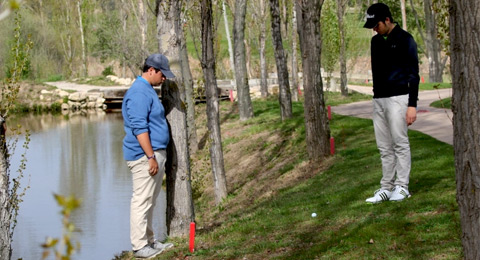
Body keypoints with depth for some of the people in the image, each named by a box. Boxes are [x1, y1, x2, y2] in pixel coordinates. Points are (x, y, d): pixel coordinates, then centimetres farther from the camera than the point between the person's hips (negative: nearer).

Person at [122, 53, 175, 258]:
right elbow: (139, 128, -22)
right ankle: (140, 246, -3)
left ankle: (148, 241, 22)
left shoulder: (147, 91, 17)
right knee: (142, 200, -6)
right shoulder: (139, 93, -16)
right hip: (144, 156, -11)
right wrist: (151, 157, -23)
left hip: (155, 154, 11)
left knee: (149, 201, 15)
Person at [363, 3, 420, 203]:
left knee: (400, 143, -6)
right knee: (384, 147, 6)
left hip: (398, 98, -7)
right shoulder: (376, 41, 15)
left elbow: (413, 74, -9)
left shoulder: (404, 40, -6)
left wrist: (412, 104, -15)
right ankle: (386, 188, 9)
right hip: (379, 100, 7)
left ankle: (402, 187, 0)